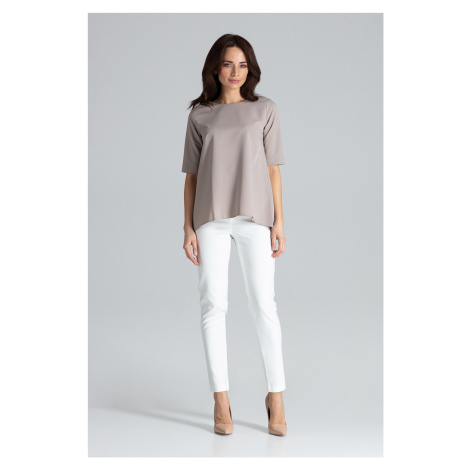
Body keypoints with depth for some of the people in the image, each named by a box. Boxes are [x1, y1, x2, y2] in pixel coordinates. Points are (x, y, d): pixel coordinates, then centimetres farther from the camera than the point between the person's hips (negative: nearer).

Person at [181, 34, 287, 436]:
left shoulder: (264, 109, 9)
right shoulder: (200, 115, 11)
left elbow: (273, 169, 6)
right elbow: (192, 174, 10)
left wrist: (279, 223, 0)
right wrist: (189, 228, 3)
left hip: (255, 216, -1)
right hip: (212, 218, 1)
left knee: (264, 305, -3)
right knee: (213, 305, -2)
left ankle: (276, 397, 6)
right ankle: (221, 401, 5)